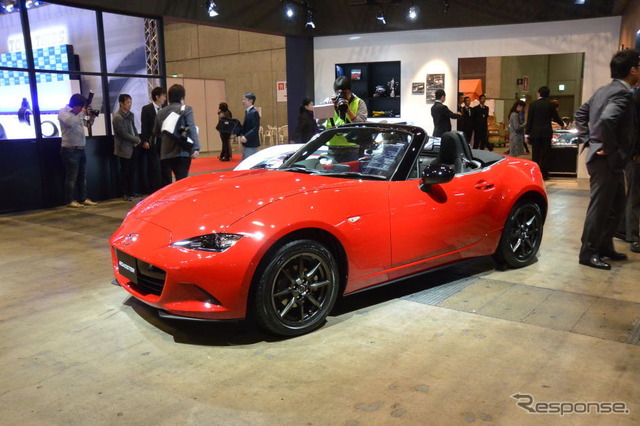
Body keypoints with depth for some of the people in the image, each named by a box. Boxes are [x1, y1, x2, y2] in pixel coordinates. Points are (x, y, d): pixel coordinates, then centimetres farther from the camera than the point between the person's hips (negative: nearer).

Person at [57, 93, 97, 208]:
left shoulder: (78, 113, 14)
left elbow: (87, 124, 26)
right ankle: (70, 201, 2)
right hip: (70, 150, -8)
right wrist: (82, 113, -15)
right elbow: (71, 122, -26)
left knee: (82, 176, 11)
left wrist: (91, 117, 5)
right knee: (71, 177, -4)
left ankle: (83, 199, 18)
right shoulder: (63, 112, -6)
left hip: (80, 149, 8)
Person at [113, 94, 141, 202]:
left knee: (131, 172, 12)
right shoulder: (117, 117, -15)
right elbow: (124, 134, -18)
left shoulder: (130, 114, 10)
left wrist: (136, 140, -1)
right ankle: (125, 194, 9)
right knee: (124, 172, 1)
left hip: (132, 148, 7)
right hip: (124, 149, -7)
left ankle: (131, 192, 21)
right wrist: (137, 140, -10)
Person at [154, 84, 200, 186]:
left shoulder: (160, 112, 12)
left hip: (165, 154, 5)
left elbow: (155, 132, 19)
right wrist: (196, 148, -17)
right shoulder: (186, 109, -3)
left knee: (166, 184, 13)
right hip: (181, 152, -5)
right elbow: (191, 129, -13)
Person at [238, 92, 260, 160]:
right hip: (246, 143, 10)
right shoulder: (247, 111, 13)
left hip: (251, 144, -10)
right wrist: (239, 132, 3)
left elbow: (256, 128, -23)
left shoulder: (254, 112, -16)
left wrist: (246, 137, -29)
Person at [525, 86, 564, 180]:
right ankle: (544, 174, 5)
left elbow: (529, 119, -3)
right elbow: (556, 117, 9)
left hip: (535, 133, 0)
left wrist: (527, 133, 0)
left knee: (535, 154, 3)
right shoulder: (550, 104, 2)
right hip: (546, 132, 1)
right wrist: (562, 124, 29)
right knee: (545, 154, 4)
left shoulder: (533, 104, -1)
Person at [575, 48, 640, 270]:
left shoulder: (604, 90, 12)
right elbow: (607, 119, -34)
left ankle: (605, 246, 28)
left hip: (606, 159, 10)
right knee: (600, 206, -2)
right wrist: (609, 148, -22)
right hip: (606, 160, -10)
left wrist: (587, 139, 13)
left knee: (616, 204, 19)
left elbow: (580, 113, 19)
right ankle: (588, 252, 7)